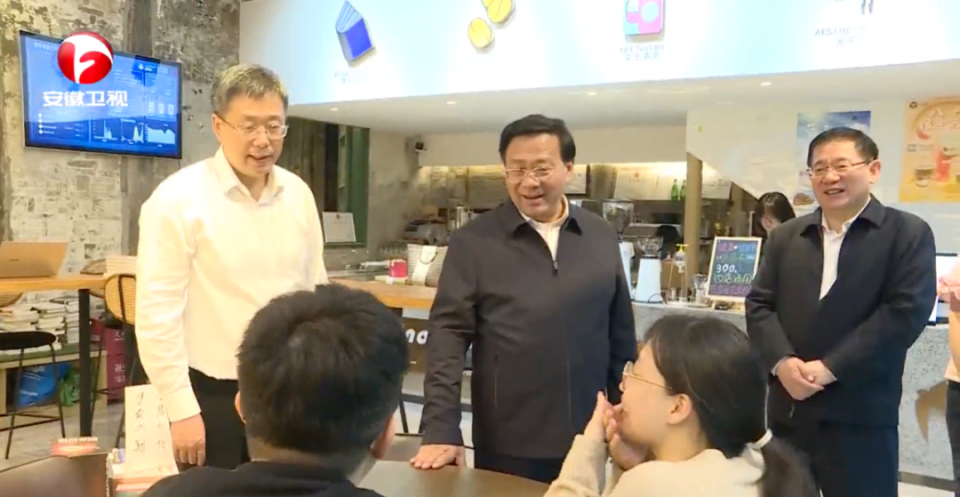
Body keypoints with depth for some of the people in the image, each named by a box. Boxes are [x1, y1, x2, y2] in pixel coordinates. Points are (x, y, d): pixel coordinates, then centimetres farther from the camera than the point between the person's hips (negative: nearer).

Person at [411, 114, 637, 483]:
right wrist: (440, 431, -14)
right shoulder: (473, 242, -6)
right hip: (507, 447, -3)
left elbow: (621, 335, 8)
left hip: (588, 444, 3)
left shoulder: (602, 237, 3)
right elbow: (448, 334, -9)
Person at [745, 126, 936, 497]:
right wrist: (782, 361, -13)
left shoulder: (908, 233, -1)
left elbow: (907, 310, -12)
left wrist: (829, 367, -17)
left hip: (860, 417, -4)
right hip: (788, 410, 4)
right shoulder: (785, 237, 11)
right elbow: (759, 304, 5)